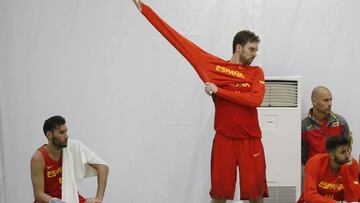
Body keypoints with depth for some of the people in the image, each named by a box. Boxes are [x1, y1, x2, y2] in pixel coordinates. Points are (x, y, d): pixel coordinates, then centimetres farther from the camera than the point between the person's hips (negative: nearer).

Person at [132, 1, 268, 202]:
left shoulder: (256, 72, 6)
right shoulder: (214, 65, 4)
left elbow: (256, 100, -13)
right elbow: (181, 41, 5)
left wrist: (219, 90, -13)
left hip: (251, 141, 0)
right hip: (224, 139, 0)